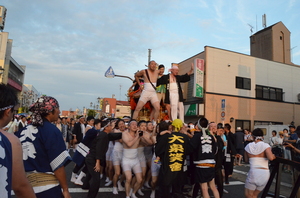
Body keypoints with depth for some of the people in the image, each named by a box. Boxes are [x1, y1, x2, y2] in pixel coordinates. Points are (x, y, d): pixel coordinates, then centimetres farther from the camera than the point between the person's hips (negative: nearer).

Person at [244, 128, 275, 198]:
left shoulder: (248, 146, 4)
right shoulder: (265, 146, -3)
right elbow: (271, 158, -18)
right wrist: (273, 155, 3)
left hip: (253, 172, -2)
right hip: (265, 173, 2)